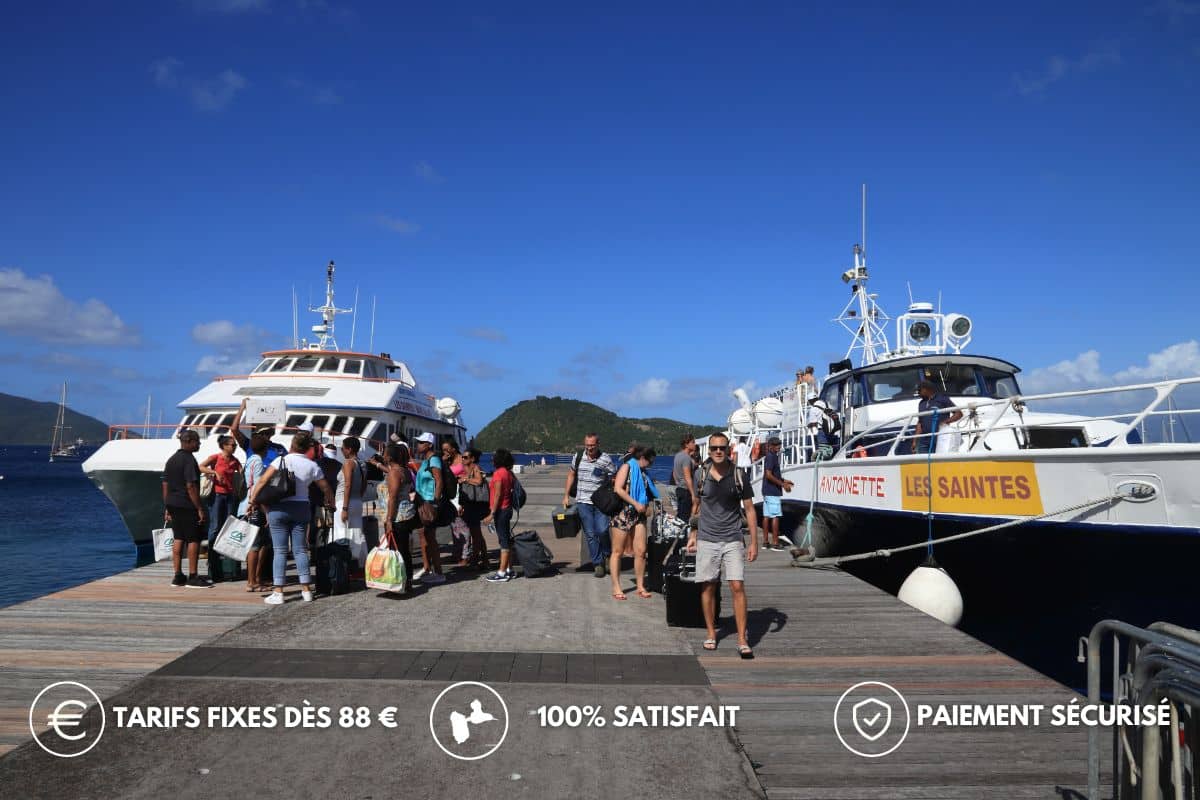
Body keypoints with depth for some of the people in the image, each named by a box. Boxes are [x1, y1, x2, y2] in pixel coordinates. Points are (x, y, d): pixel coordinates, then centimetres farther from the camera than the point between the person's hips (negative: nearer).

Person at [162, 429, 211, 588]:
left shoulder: (171, 460, 14)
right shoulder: (189, 460, -14)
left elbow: (165, 485, 16)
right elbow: (190, 486, -19)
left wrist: (167, 508, 19)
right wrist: (200, 508, -17)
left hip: (173, 504, 9)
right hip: (187, 506, -9)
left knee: (178, 539, 11)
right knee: (193, 540, -3)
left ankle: (178, 576, 13)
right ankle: (193, 577, -1)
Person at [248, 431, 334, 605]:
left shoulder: (282, 460, -6)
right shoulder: (312, 465, 2)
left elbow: (263, 480, -13)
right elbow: (326, 488, 10)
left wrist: (252, 499, -2)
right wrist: (330, 504, 28)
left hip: (279, 508, -2)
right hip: (301, 507, 2)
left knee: (280, 551, 0)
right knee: (300, 550, 9)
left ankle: (278, 593, 1)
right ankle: (306, 590, 9)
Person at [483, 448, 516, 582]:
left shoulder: (498, 473, -13)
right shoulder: (508, 473, 11)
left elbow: (497, 495, -18)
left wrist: (492, 513, -17)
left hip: (500, 510, -9)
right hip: (507, 508, 9)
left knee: (503, 540, -8)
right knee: (507, 540, 12)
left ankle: (502, 573, -6)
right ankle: (508, 570, 18)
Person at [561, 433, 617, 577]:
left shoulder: (606, 459, -5)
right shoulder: (578, 457, 5)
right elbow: (571, 474, 17)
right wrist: (566, 495, 12)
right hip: (583, 502, 3)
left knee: (602, 530, -12)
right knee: (590, 534, 3)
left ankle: (608, 554, 16)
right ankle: (598, 563, 13)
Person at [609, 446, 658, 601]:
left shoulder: (644, 472, 15)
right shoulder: (627, 467, -5)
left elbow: (650, 494, 26)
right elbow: (618, 489, -16)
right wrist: (636, 504, -17)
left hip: (639, 515, 7)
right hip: (623, 513, -7)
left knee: (641, 551, 3)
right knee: (617, 551, 1)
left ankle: (640, 586, 12)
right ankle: (616, 588, 5)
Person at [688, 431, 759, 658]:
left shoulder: (739, 476, -2)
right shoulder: (701, 475, 1)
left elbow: (749, 510, 2)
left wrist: (754, 543, -2)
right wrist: (692, 535, 11)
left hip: (733, 540, -1)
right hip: (706, 540, 1)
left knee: (737, 587, -8)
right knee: (708, 587, 6)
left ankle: (742, 640, -3)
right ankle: (711, 633, 22)